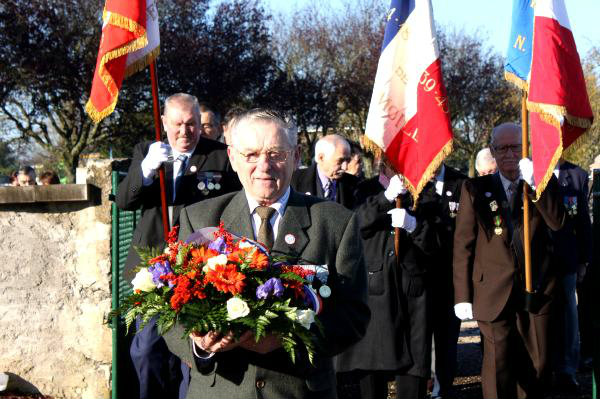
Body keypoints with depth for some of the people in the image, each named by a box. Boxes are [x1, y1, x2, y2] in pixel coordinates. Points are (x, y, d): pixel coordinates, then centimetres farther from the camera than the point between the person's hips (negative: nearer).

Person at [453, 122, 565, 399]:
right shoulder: (476, 189, 4)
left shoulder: (543, 186, 8)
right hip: (494, 291, -2)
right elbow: (463, 244, 2)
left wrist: (534, 184, -20)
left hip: (536, 289, 2)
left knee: (537, 364, 7)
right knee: (498, 365, -5)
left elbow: (557, 223, -11)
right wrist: (462, 296, -3)